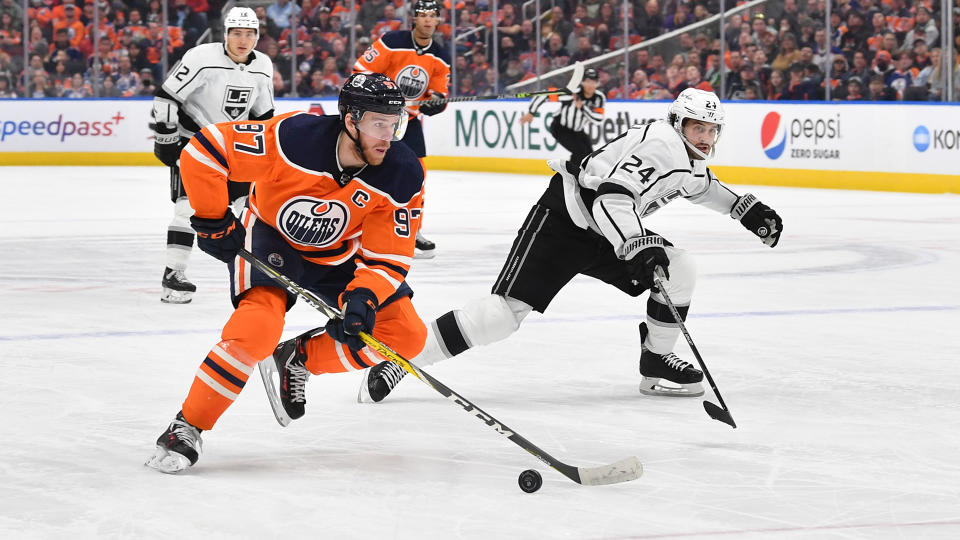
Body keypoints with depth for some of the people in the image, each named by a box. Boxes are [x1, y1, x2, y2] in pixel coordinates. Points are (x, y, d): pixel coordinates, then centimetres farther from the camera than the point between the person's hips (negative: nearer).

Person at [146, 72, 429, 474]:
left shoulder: (403, 176, -22)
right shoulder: (293, 137, -32)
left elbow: (389, 257, -17)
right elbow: (202, 151, -26)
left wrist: (362, 298, -35)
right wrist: (213, 222, -19)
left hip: (340, 257, 5)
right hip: (271, 240, -4)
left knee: (407, 335, -6)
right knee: (257, 328, -30)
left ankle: (299, 359, 12)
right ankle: (187, 427, -17)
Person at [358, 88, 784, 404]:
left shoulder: (689, 155, 10)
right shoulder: (660, 143, -22)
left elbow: (700, 185, 37)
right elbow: (611, 198, -34)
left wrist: (746, 208, 32)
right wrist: (639, 248, -43)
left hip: (607, 232, 10)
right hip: (562, 220, -10)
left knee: (679, 271, -1)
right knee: (505, 311, -20)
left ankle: (656, 363, 12)